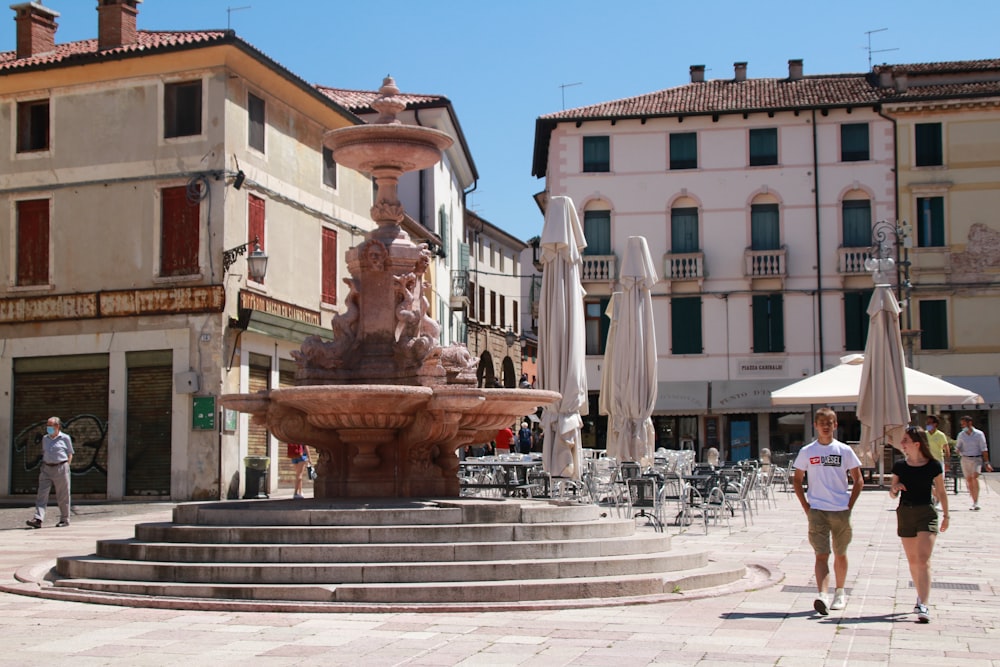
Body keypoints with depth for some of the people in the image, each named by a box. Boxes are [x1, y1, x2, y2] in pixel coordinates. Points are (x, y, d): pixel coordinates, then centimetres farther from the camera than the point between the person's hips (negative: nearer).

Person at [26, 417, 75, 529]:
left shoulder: (65, 438, -1)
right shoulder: (45, 438, 13)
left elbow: (70, 454, 3)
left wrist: (66, 467, -5)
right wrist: (42, 465, 10)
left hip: (60, 468, -4)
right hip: (46, 469, 4)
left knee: (62, 496, 3)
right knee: (42, 494, -7)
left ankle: (65, 520, 14)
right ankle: (38, 519, -14)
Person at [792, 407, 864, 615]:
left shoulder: (844, 451, 2)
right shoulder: (806, 452, 2)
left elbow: (858, 481, 7)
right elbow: (797, 480, 9)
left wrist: (850, 506, -1)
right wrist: (806, 507, 0)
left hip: (841, 510, 1)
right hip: (817, 510, -1)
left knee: (840, 553, 12)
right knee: (821, 555, -10)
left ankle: (840, 593, 29)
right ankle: (822, 596, -20)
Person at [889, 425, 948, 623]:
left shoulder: (934, 466, -6)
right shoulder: (899, 466, 3)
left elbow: (941, 492, 5)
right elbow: (892, 493, 10)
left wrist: (946, 515, 9)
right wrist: (895, 488, -12)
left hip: (927, 513, -4)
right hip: (905, 513, 4)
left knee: (923, 560, -13)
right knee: (912, 560, 12)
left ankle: (923, 605, -18)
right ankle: (922, 596, 29)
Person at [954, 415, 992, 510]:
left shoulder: (979, 434, -3)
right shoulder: (961, 435, 7)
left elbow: (984, 449, -1)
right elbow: (957, 447, 16)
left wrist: (986, 463, -4)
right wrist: (958, 450, -9)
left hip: (976, 459, -4)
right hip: (965, 459, 4)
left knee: (975, 478, -22)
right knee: (968, 480, 4)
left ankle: (976, 502, -22)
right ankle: (974, 502, 15)